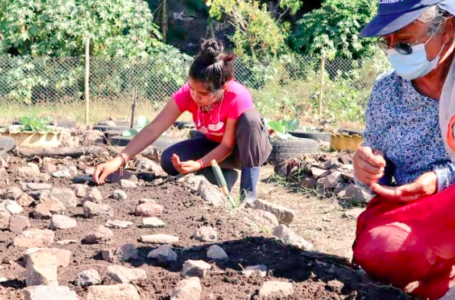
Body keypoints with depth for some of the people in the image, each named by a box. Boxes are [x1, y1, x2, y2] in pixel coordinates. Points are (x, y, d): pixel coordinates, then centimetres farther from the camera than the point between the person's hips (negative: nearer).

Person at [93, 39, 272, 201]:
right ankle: (225, 177, 1)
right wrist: (119, 160, -39)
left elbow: (228, 145, -28)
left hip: (248, 148, -4)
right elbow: (153, 130, -29)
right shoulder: (187, 93, -26)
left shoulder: (238, 98, -36)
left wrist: (198, 165, -43)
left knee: (250, 118, -38)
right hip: (213, 145, 4)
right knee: (170, 160, -22)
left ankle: (248, 193, -26)